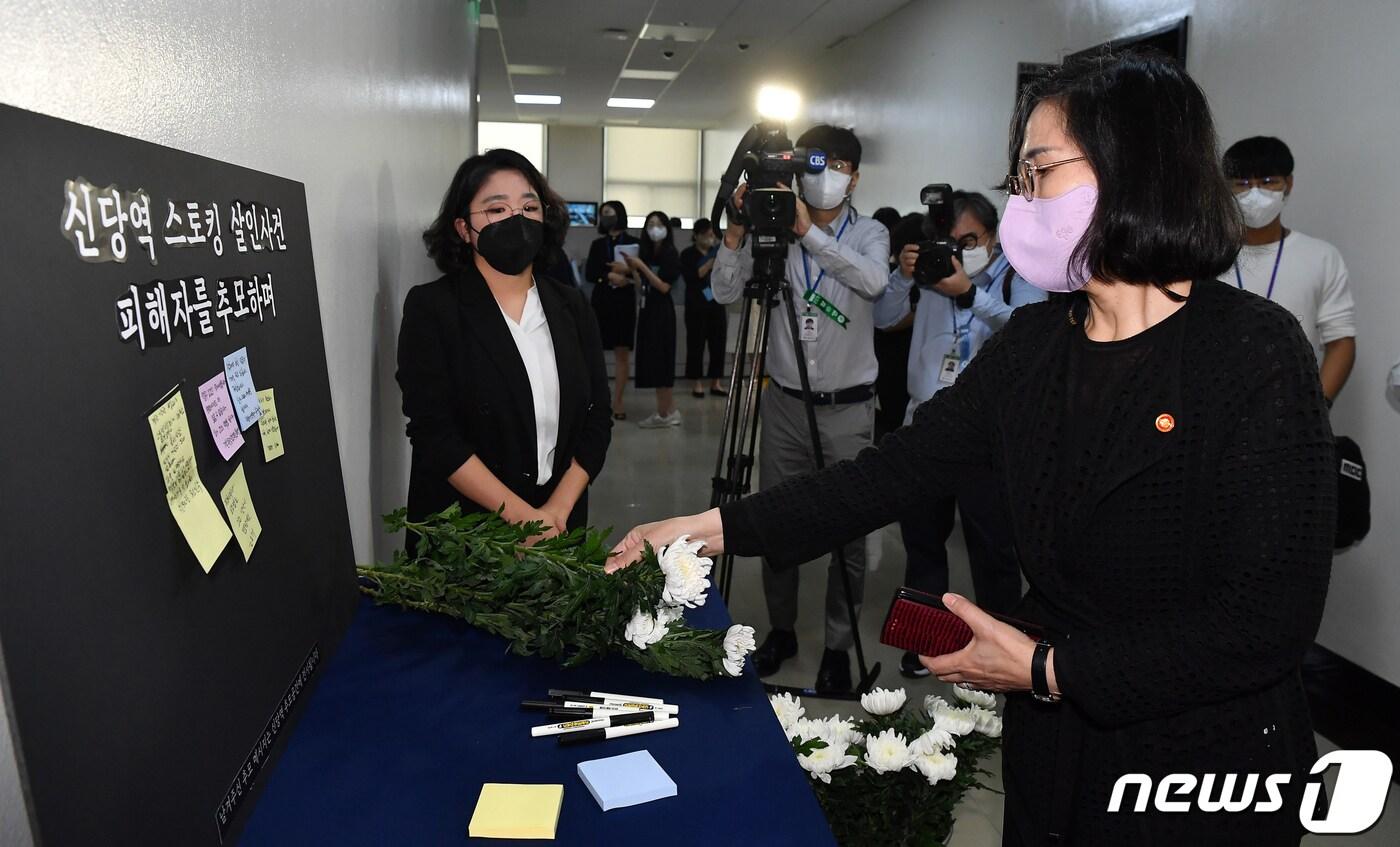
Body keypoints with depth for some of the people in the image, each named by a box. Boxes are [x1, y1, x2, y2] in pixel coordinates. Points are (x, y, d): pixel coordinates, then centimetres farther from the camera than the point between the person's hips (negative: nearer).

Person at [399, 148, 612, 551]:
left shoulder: (570, 305, 3)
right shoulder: (430, 307, -8)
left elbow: (597, 420, 0)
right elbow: (435, 435, -15)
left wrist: (557, 511, -13)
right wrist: (523, 518, -19)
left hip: (560, 526, 4)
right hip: (459, 532, -3)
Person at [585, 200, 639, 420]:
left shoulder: (633, 243, 3)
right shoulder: (597, 244, 13)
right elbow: (589, 273, 4)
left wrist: (626, 272, -18)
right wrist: (609, 276, -11)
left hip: (625, 302, -3)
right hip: (600, 300, 3)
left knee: (622, 353, -3)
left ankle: (617, 401, 2)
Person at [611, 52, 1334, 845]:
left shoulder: (1256, 353, -18)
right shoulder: (1033, 342, -2)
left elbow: (1271, 621, -21)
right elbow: (899, 469, -5)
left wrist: (1048, 670, -19)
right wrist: (716, 527, -10)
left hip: (1206, 773, -4)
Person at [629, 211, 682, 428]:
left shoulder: (670, 254, -8)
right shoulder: (647, 253, 11)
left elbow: (664, 287, -16)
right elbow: (643, 286, 12)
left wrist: (641, 266, -16)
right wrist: (632, 269, 3)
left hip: (661, 312, -8)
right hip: (648, 309, 8)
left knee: (659, 359, -5)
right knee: (652, 360, 8)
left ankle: (663, 414, 2)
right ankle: (670, 411, 16)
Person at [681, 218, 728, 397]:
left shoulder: (718, 252, 13)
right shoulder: (688, 254, 2)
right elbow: (692, 276, -12)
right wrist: (711, 262, -17)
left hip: (717, 304, 3)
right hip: (696, 306, -3)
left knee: (718, 343, 1)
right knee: (696, 344, -2)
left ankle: (716, 383, 8)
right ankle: (698, 383, 6)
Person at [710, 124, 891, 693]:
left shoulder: (869, 233, 1)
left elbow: (873, 280, -22)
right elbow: (725, 292, -6)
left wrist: (808, 230, -27)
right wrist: (738, 228, -18)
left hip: (848, 409, -1)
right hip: (785, 404, 2)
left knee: (848, 532, 5)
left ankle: (838, 646, 21)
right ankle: (781, 629, 30)